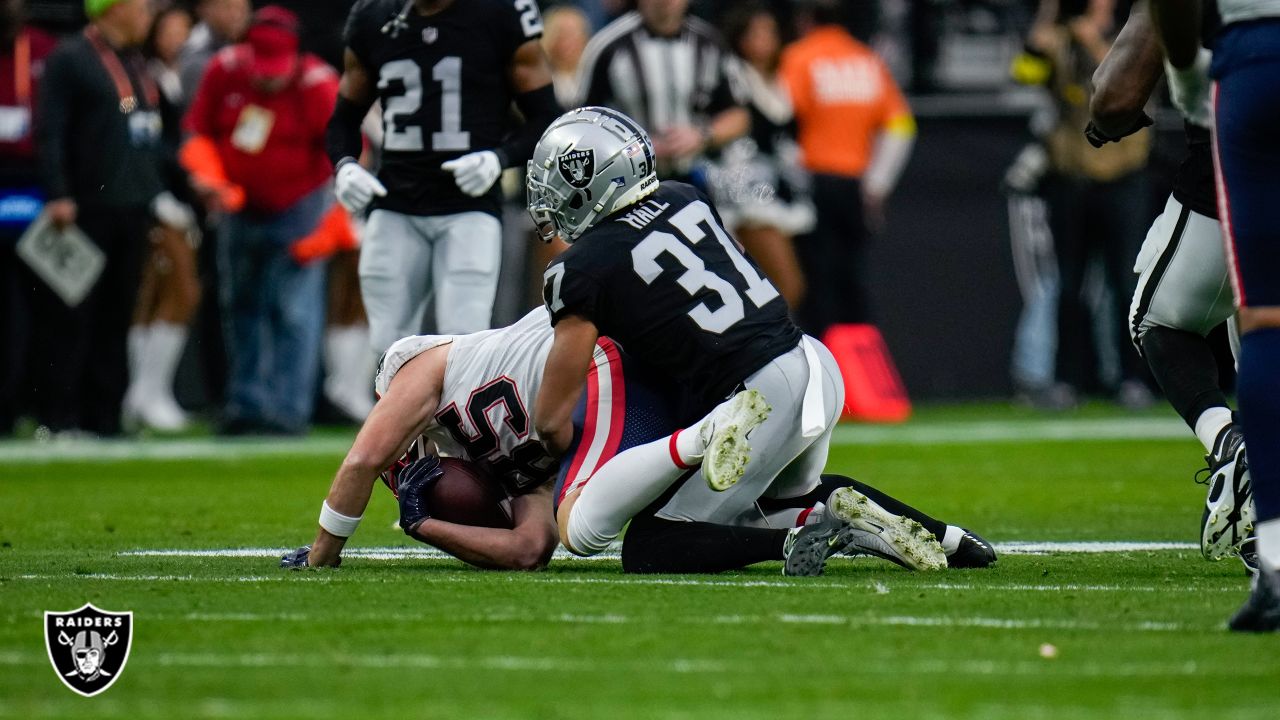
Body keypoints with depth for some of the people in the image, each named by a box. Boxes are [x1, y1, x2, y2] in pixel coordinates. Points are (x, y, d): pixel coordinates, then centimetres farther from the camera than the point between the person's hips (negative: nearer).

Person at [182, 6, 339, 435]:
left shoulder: (318, 87, -20)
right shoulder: (224, 72, -9)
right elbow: (198, 133, 5)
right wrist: (209, 176, -14)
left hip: (298, 210, -5)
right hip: (242, 207, 5)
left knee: (293, 310, -12)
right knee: (241, 307, 12)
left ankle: (288, 407, -11)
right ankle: (246, 403, 23)